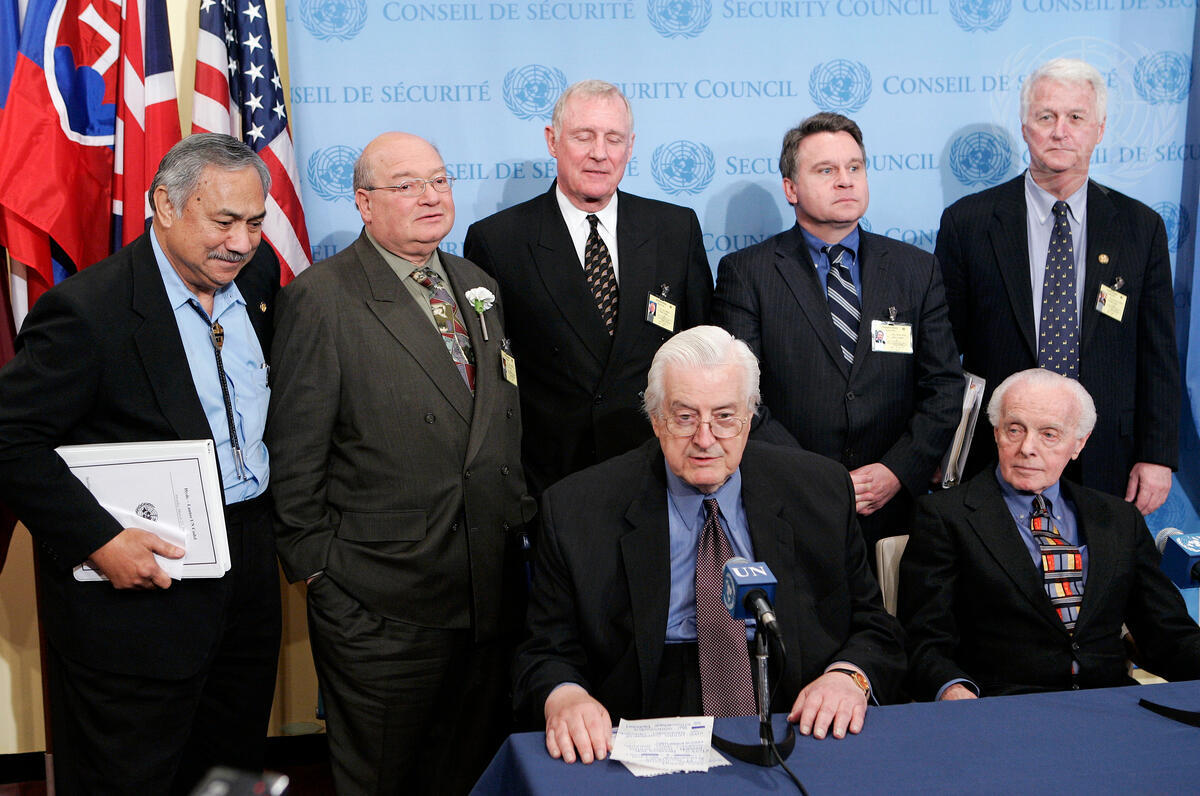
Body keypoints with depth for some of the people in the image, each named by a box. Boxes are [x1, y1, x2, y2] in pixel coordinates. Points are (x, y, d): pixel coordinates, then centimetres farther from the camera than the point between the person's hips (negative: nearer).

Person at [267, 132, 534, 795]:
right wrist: (314, 563, -9)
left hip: (491, 589, 6)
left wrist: (519, 511, 11)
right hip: (380, 608, -6)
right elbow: (294, 455, -10)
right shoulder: (320, 299, -10)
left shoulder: (478, 287, 12)